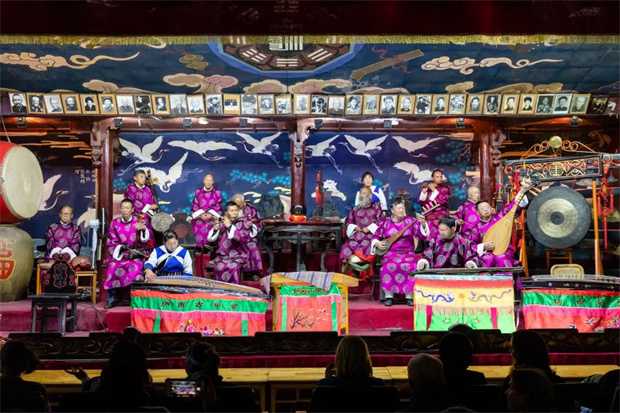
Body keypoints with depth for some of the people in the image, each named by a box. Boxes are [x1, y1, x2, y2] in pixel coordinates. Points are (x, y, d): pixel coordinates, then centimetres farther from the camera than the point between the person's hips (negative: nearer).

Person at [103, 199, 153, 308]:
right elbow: (111, 243, 7)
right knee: (113, 267, -28)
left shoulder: (139, 221, 3)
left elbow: (148, 238, -12)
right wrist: (121, 248, -12)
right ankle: (111, 298, -18)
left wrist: (144, 228, -33)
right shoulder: (115, 223, 9)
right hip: (118, 254, 2)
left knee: (135, 267, -33)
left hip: (136, 255, -2)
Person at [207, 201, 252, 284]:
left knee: (233, 267, -34)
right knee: (220, 267, -32)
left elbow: (242, 238, -15)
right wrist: (216, 229, -17)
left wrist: (229, 226, -19)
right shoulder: (221, 224, 9)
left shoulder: (242, 224, 4)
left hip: (238, 256, -1)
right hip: (222, 256, 1)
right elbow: (210, 239, 1)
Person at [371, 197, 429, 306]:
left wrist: (423, 224, -21)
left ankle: (409, 296, -21)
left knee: (411, 266, -32)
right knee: (390, 266, -33)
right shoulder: (386, 222, 9)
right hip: (391, 252, 0)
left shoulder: (409, 221, 6)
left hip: (408, 252, 0)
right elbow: (376, 236, 16)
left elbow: (421, 235, -4)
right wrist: (377, 243, -4)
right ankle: (389, 296, -20)